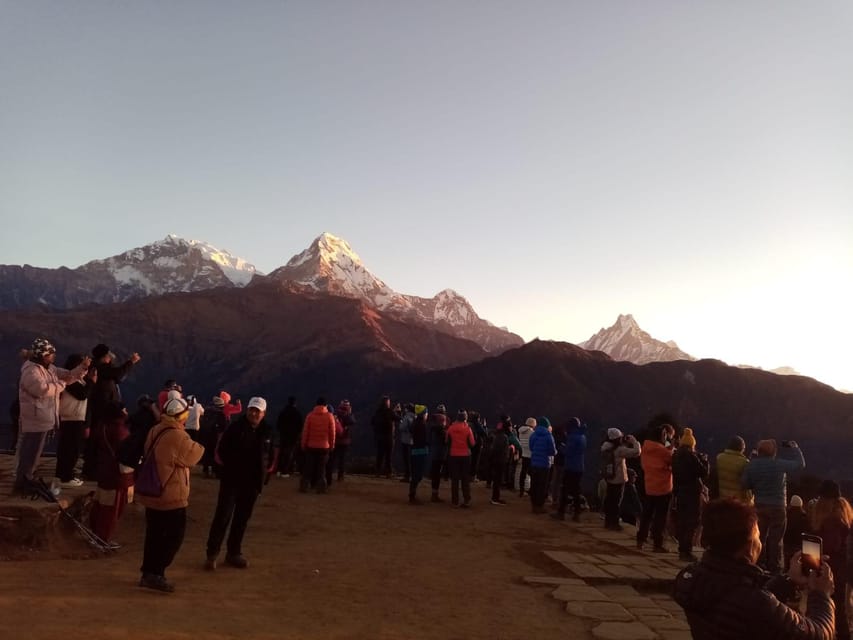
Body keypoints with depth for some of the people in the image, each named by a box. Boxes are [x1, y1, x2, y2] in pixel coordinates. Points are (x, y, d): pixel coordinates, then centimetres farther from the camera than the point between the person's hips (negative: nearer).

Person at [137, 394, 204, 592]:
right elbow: (193, 455, -10)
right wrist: (199, 445, 9)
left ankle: (148, 573, 22)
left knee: (154, 535, 16)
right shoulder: (177, 436, -21)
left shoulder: (155, 431, 8)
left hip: (153, 493, 9)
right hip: (170, 496, -9)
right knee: (175, 535, 0)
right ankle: (155, 574, -2)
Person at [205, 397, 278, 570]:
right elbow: (222, 450, 0)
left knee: (242, 518, 12)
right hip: (231, 478, -3)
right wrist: (229, 464, -1)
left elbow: (273, 456, 10)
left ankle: (234, 552, 24)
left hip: (253, 481, 3)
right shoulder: (235, 427, -8)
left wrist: (267, 469, 2)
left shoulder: (270, 432, -1)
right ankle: (212, 553, 4)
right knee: (223, 515, -6)